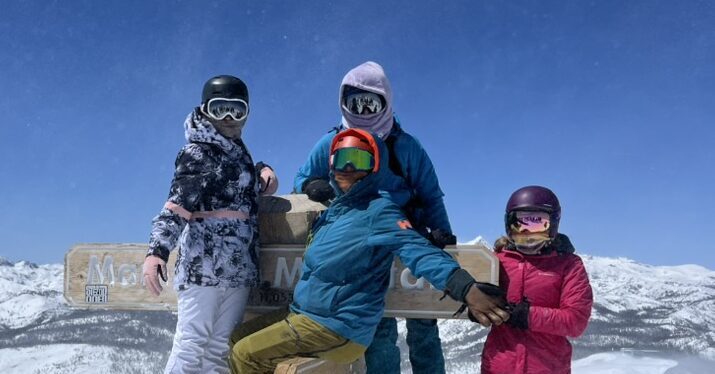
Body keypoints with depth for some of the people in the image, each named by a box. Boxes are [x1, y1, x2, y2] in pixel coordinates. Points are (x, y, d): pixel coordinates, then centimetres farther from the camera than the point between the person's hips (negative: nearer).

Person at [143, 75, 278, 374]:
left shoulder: (237, 151, 16)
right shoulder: (197, 153, -6)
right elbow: (175, 207, -15)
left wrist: (263, 170, 10)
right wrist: (157, 251, -30)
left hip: (238, 268, 7)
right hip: (202, 265, -7)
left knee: (221, 349, 8)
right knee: (192, 344, -8)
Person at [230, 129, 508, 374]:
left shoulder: (378, 211, -15)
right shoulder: (333, 210, 10)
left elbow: (418, 251, -27)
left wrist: (465, 288, -40)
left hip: (336, 330, -9)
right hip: (305, 319, 9)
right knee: (238, 337, 22)